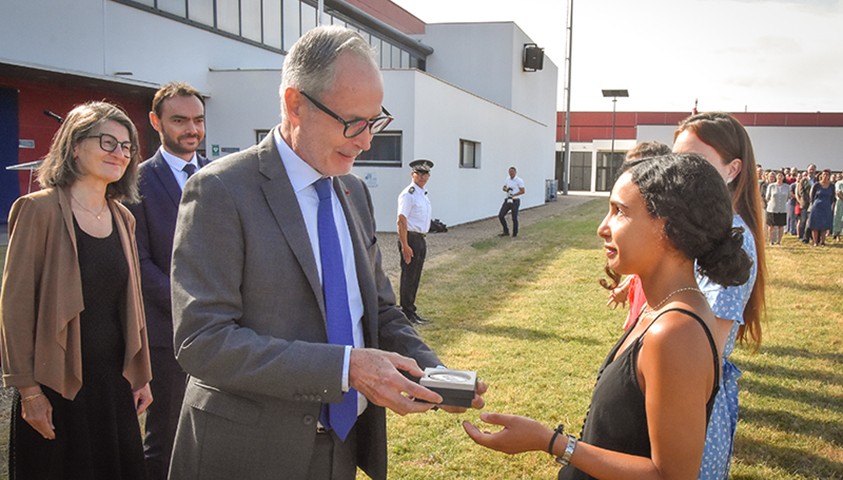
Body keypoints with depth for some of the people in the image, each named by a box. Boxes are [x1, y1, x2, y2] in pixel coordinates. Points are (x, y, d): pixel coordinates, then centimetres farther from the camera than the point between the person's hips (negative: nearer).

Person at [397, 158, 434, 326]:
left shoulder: (424, 194, 15)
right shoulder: (408, 194, -14)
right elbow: (401, 220, -19)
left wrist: (421, 240, 18)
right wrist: (405, 245, -23)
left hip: (421, 238, 9)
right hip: (410, 238, -9)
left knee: (415, 277, 15)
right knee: (408, 276, -2)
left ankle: (411, 311, 25)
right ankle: (406, 314, 6)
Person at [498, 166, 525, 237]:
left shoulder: (519, 180, -10)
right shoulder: (507, 179, 8)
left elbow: (522, 191, -11)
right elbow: (504, 188, 17)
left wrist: (513, 195, -18)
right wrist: (506, 189, -6)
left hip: (515, 201, -6)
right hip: (507, 200, 6)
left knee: (514, 218, 0)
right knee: (500, 216, -1)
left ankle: (515, 234, 14)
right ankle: (506, 232, 12)